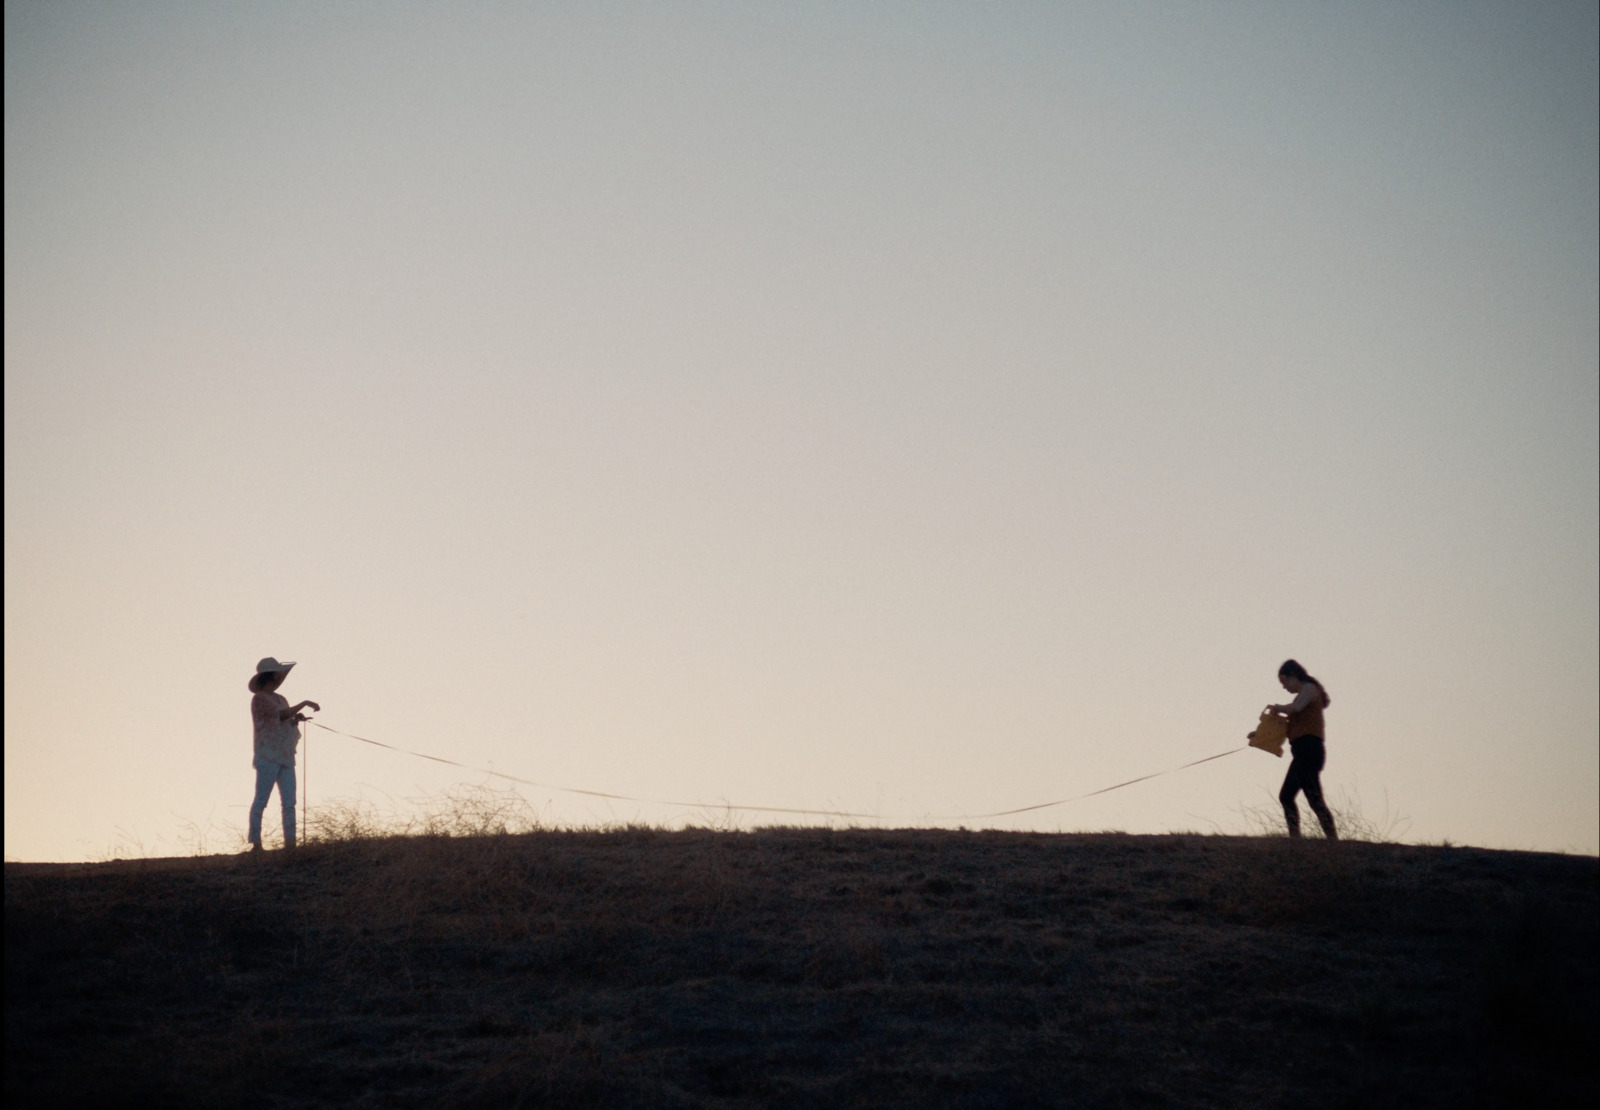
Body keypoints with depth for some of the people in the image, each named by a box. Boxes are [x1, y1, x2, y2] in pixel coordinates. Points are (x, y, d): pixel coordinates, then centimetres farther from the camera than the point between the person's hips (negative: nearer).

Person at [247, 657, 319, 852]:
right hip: (268, 757, -8)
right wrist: (304, 704, -10)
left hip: (286, 758, 8)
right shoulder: (259, 699, -5)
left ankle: (289, 842, -1)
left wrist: (297, 718, 2)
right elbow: (281, 714, -17)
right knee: (261, 800, -8)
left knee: (289, 803, 1)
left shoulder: (280, 699, 20)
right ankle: (255, 842, -9)